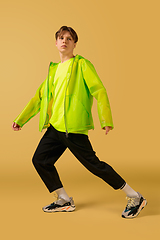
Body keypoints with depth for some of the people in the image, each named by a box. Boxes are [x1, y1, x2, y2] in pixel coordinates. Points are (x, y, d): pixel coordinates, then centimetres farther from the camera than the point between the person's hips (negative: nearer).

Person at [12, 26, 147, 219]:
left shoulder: (81, 64, -1)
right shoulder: (54, 69, 20)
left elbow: (100, 91, -10)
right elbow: (40, 97, 23)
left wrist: (106, 120, -21)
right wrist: (21, 119, 21)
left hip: (73, 127, -8)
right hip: (55, 126, 8)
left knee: (93, 164, -7)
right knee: (40, 160, 8)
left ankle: (135, 198, 6)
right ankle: (64, 201, 21)